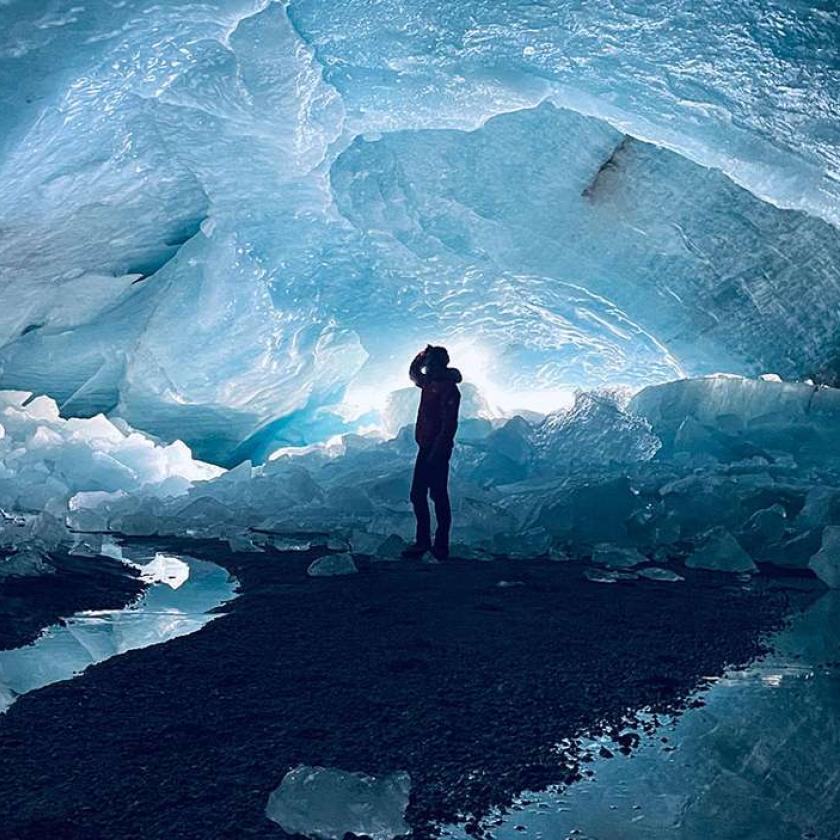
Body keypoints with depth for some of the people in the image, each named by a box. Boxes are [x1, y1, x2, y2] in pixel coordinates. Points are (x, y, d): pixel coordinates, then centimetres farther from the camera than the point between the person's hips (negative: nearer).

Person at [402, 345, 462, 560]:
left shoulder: (448, 389, -15)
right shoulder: (429, 383, 13)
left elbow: (449, 424, -20)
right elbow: (413, 372, 35)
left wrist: (436, 452, -23)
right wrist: (422, 353, 18)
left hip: (437, 450, -9)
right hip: (425, 448, 9)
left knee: (438, 496, -4)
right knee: (417, 495, 10)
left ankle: (441, 546, 2)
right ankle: (423, 541, 17)